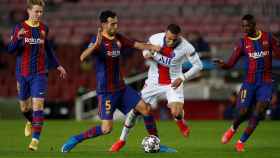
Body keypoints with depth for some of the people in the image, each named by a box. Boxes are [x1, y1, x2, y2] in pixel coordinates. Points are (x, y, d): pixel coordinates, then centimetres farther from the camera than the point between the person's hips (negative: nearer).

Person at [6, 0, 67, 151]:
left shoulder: (44, 28, 4)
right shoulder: (19, 28, -3)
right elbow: (10, 49, -8)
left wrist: (57, 65, 22)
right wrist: (18, 37, -27)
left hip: (39, 74, 0)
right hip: (22, 74, 0)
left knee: (38, 105, -13)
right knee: (24, 106, 13)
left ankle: (35, 140, -14)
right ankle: (31, 122, 47)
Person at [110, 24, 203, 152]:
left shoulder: (186, 47, -22)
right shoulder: (155, 39, -15)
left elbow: (198, 65, -11)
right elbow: (146, 49, 8)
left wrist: (183, 78, -22)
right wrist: (147, 54, -16)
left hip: (173, 82, -3)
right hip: (154, 82, 3)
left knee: (176, 113, -24)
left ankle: (181, 122, 17)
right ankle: (122, 140, 21)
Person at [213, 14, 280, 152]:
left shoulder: (268, 37, 2)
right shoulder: (243, 42, 0)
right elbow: (231, 63, -5)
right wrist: (222, 64, -27)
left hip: (266, 82, 0)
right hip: (249, 82, 0)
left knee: (259, 111, -13)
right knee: (243, 112, -5)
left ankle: (241, 142, -3)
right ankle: (233, 129, 31)